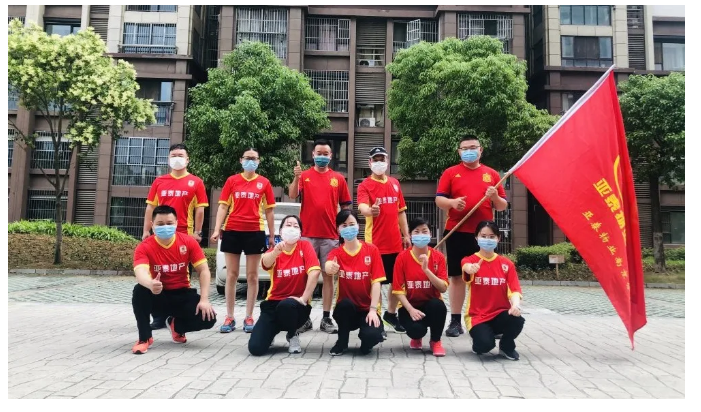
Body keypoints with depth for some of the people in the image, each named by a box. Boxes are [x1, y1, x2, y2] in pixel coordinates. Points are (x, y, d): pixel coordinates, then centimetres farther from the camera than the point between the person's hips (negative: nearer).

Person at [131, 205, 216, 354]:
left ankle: (176, 325, 15)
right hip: (158, 296, -2)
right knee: (140, 290, -35)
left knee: (208, 318, -21)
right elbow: (140, 273, -34)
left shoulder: (188, 242, -10)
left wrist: (204, 300, -20)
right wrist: (151, 284, -59)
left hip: (182, 294, 2)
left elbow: (203, 270, -9)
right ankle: (144, 338, -14)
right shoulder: (144, 247, -15)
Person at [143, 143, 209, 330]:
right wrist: (146, 230, 5)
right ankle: (159, 318, 15)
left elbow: (200, 209, 1)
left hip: (185, 235, -3)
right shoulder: (159, 181, 11)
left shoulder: (195, 182, 3)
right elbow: (150, 207, 12)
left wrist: (197, 232, -5)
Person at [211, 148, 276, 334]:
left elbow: (269, 211, 8)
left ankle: (249, 317, 13)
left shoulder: (264, 183, 5)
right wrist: (217, 229, -6)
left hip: (255, 232, 0)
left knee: (252, 275, 5)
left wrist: (272, 235, 5)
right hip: (232, 231, 1)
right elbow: (223, 206, 4)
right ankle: (229, 317, 12)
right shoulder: (232, 180, 6)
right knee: (231, 275, 5)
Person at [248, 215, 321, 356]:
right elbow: (265, 263, -25)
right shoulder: (274, 250, 0)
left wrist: (304, 298, -22)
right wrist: (276, 251, -47)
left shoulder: (305, 246, -4)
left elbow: (314, 272, -18)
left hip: (296, 304, -1)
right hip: (273, 303, 2)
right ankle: (273, 331, 19)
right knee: (255, 348, -17)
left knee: (286, 305, -40)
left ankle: (293, 335, -5)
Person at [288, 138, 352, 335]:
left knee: (329, 275, 4)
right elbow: (292, 195, -11)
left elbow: (345, 205, 11)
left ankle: (327, 318, 11)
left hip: (331, 235, 1)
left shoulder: (339, 178, 9)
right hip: (307, 234, -1)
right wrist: (296, 177, -27)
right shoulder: (304, 176, 5)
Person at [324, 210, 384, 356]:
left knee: (372, 336, -30)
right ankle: (342, 342, -6)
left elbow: (376, 281, -7)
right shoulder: (336, 253, -2)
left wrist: (373, 309, -17)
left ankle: (365, 343, 11)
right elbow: (328, 268, -27)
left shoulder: (372, 250, -3)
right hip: (346, 309, 1)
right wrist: (330, 268, -52)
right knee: (345, 303, -35)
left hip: (367, 309, -1)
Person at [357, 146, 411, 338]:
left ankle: (391, 314, 31)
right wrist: (370, 211, -46)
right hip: (376, 243, -5)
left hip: (395, 242, 6)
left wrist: (406, 235, 13)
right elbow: (362, 206, -24)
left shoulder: (395, 183, 12)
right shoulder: (365, 185, -5)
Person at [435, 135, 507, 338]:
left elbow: (502, 206, 12)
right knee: (457, 276, 3)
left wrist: (495, 197, -10)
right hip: (457, 232, -1)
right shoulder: (450, 173, 6)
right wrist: (452, 202, -19)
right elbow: (439, 200, 2)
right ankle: (455, 321, 11)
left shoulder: (492, 174, 11)